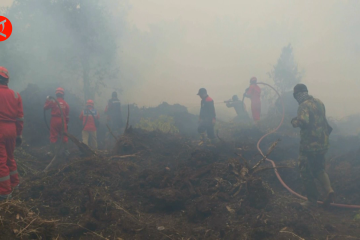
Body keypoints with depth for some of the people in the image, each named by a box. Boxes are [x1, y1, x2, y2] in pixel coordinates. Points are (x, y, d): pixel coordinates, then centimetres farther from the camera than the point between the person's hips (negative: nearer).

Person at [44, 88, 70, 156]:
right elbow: (67, 114, 5)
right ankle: (66, 150, 16)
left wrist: (47, 100, 18)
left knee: (53, 136, 4)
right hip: (63, 121, 2)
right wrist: (66, 123, 13)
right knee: (64, 136, 11)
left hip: (54, 120, -2)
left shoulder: (53, 101, -6)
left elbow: (45, 107, 4)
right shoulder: (65, 103, 2)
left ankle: (52, 151, 6)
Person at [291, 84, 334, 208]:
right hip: (322, 143, 8)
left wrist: (294, 122, -13)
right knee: (319, 169, 22)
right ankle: (329, 189, 1)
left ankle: (312, 200, 14)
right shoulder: (319, 102, 8)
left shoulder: (304, 106, -17)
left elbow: (303, 122, -32)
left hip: (309, 145, -8)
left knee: (307, 173, 6)